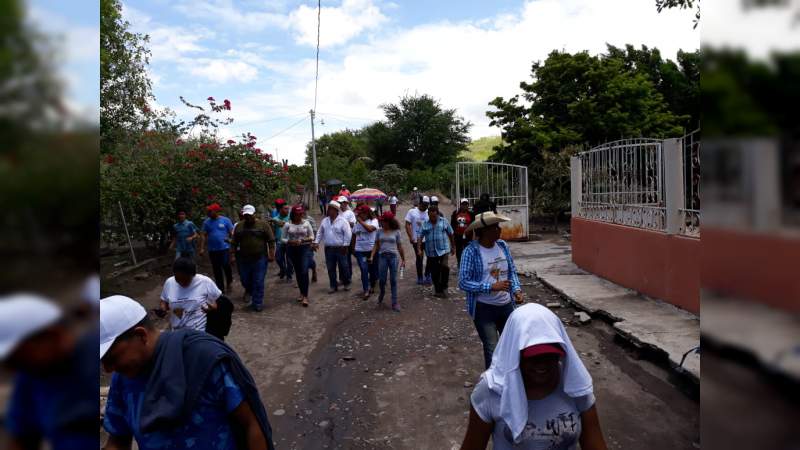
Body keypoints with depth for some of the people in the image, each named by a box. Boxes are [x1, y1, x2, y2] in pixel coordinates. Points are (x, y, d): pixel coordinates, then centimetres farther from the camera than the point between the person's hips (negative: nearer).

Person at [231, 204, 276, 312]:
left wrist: (271, 254, -10)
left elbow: (271, 241, -4)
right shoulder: (239, 226, 7)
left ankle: (257, 303, 8)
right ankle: (249, 291, 42)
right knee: (245, 280, 11)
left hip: (260, 258, -3)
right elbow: (234, 243, 11)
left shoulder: (263, 225, -3)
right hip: (244, 259, 3)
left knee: (258, 282, -1)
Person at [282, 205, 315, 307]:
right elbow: (283, 238, 4)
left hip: (304, 248, -2)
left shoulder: (306, 223, -1)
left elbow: (312, 236, 5)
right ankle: (302, 293, 25)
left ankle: (305, 296, -10)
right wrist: (291, 242, -15)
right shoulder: (287, 224, 0)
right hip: (292, 249, 2)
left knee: (304, 271, -13)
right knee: (298, 272, 10)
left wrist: (305, 240, -14)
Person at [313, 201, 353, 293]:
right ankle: (333, 286, 18)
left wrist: (345, 245, -13)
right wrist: (316, 242, 7)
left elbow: (348, 234, -10)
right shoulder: (325, 221, 8)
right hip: (328, 249, 5)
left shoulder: (342, 221, -8)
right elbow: (320, 232, 16)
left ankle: (346, 283, 23)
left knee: (343, 267, 5)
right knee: (330, 268, 8)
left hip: (340, 249, -5)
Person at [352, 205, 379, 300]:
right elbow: (354, 236, 19)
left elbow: (370, 228, -27)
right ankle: (366, 291, -5)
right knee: (364, 270, -8)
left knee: (373, 269, 10)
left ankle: (372, 286, 34)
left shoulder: (373, 221, -6)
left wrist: (360, 221, -18)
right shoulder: (357, 223, 9)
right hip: (360, 250, 3)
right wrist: (353, 248, 18)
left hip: (372, 250, -3)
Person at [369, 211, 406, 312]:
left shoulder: (396, 232, -1)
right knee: (382, 279, 4)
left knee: (393, 280, 1)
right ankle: (381, 294, 35)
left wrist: (403, 259, 6)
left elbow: (399, 246, 4)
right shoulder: (379, 231, 4)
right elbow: (376, 245, 6)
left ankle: (395, 302, 8)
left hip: (393, 256, -1)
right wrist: (372, 256, -5)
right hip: (382, 256, 1)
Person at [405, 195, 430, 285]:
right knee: (419, 258, 6)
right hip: (417, 240, -3)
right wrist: (411, 237, -13)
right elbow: (407, 225, -5)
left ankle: (427, 276, 20)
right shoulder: (412, 212, -3)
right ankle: (420, 278, 17)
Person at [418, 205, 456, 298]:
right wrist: (419, 249, -11)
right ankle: (438, 290, 23)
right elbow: (420, 237, 0)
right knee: (434, 273, 7)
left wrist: (453, 247, 14)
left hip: (443, 250, -2)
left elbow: (450, 234, 10)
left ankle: (444, 287, -3)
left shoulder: (444, 222, 3)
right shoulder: (425, 224, 5)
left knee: (444, 266, -23)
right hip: (431, 252, 2)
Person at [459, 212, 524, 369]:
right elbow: (463, 282, -18)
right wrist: (492, 287, -24)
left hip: (506, 305, 6)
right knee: (492, 350, -2)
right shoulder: (471, 251, -16)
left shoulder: (503, 246, 0)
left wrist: (517, 289, -9)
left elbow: (512, 272, 10)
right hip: (484, 308, -5)